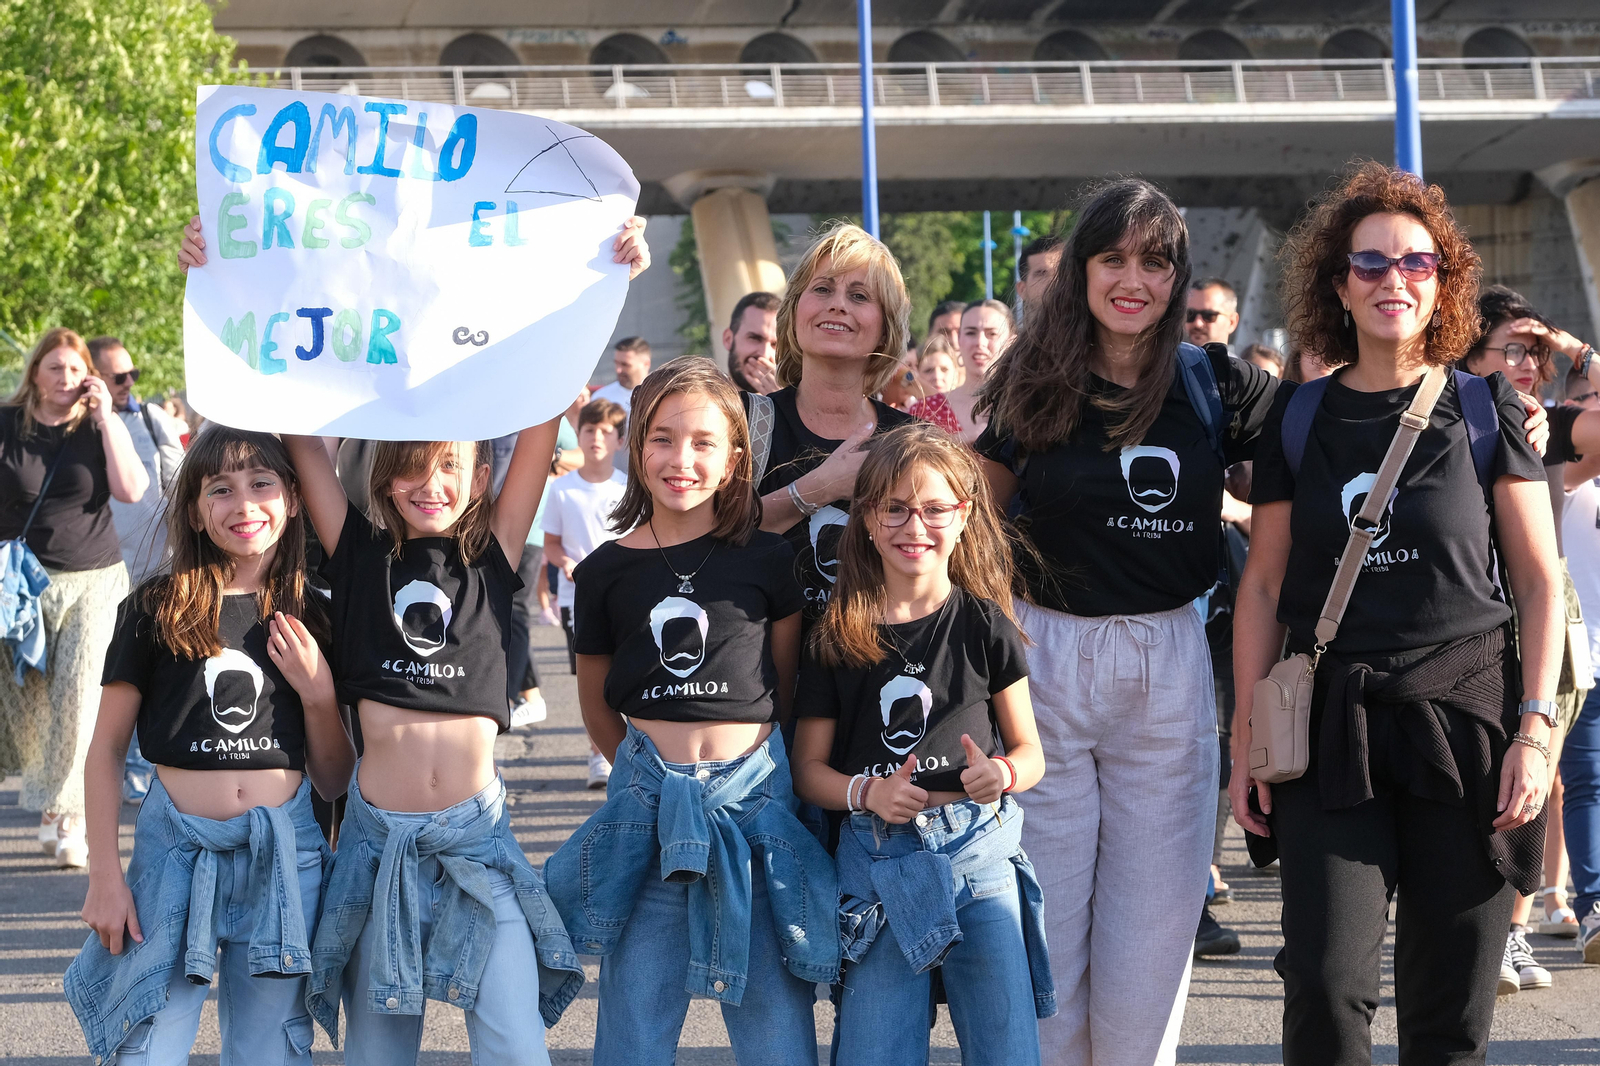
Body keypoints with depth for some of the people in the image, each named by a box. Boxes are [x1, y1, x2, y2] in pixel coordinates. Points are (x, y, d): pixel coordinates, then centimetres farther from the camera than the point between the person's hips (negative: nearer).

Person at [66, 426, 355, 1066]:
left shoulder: (310, 622, 5)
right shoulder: (156, 609, -2)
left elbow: (333, 783, 10)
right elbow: (106, 749, 2)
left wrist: (318, 693, -6)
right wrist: (103, 875, -3)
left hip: (284, 855, 2)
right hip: (175, 848, -2)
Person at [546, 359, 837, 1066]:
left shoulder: (767, 559, 1)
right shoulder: (607, 571, 4)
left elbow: (784, 687, 10)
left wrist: (740, 762, 9)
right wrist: (652, 769, 12)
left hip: (754, 792, -1)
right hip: (648, 804, 1)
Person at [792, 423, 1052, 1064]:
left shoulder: (985, 625, 2)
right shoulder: (837, 639, 3)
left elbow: (1030, 752, 7)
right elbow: (809, 766, 6)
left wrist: (1001, 774, -15)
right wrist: (866, 792, -13)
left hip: (978, 853, 0)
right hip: (877, 863, 0)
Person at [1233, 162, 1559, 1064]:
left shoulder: (1485, 409, 4)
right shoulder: (1300, 419, 7)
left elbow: (1541, 582, 3)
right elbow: (1264, 585, 10)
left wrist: (1535, 730, -6)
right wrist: (1247, 737, 4)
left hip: (1467, 718, 0)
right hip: (1335, 727, 1)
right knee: (1327, 988, -11)